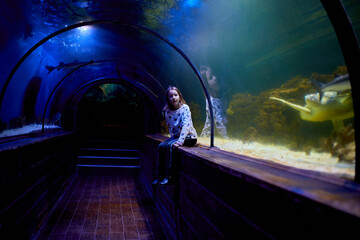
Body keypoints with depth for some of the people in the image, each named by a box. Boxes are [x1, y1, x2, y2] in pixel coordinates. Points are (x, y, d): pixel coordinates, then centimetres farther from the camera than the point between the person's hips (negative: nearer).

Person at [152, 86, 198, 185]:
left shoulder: (185, 108, -17)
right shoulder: (167, 111, 2)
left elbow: (186, 125, -28)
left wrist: (180, 141, -35)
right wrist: (172, 136, 1)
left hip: (189, 138, -6)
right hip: (176, 136, 6)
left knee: (170, 146, -26)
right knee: (161, 146, -13)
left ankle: (169, 176, -16)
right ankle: (160, 175, -5)